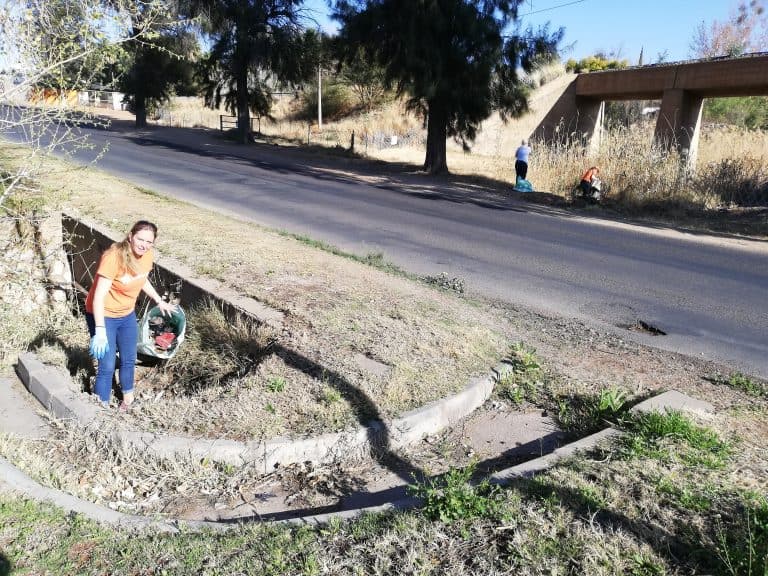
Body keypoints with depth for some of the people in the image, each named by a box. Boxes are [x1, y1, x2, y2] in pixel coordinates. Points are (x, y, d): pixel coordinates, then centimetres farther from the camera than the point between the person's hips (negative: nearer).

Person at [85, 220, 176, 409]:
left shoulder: (148, 256, -8)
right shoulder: (114, 257, -29)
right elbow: (98, 296, -30)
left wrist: (159, 301, 21)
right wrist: (100, 330, -34)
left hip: (127, 315, 7)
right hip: (103, 315, -7)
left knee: (129, 360, 20)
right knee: (107, 367, -5)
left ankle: (127, 399, 42)